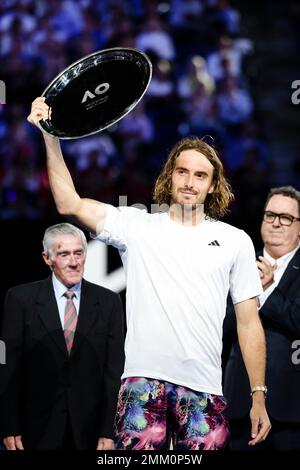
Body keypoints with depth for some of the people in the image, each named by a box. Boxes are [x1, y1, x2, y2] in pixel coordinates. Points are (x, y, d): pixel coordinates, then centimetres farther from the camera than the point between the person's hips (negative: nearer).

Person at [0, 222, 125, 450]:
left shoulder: (108, 301, 2)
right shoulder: (21, 298, -2)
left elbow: (114, 369, 1)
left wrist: (108, 431, -5)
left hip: (89, 430, 1)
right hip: (38, 429, -1)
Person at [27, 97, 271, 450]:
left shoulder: (235, 242, 12)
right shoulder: (136, 226, 9)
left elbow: (249, 324, 11)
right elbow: (70, 205, -5)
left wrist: (259, 398, 6)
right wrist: (51, 139, -13)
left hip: (204, 390, 1)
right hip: (144, 381, -1)